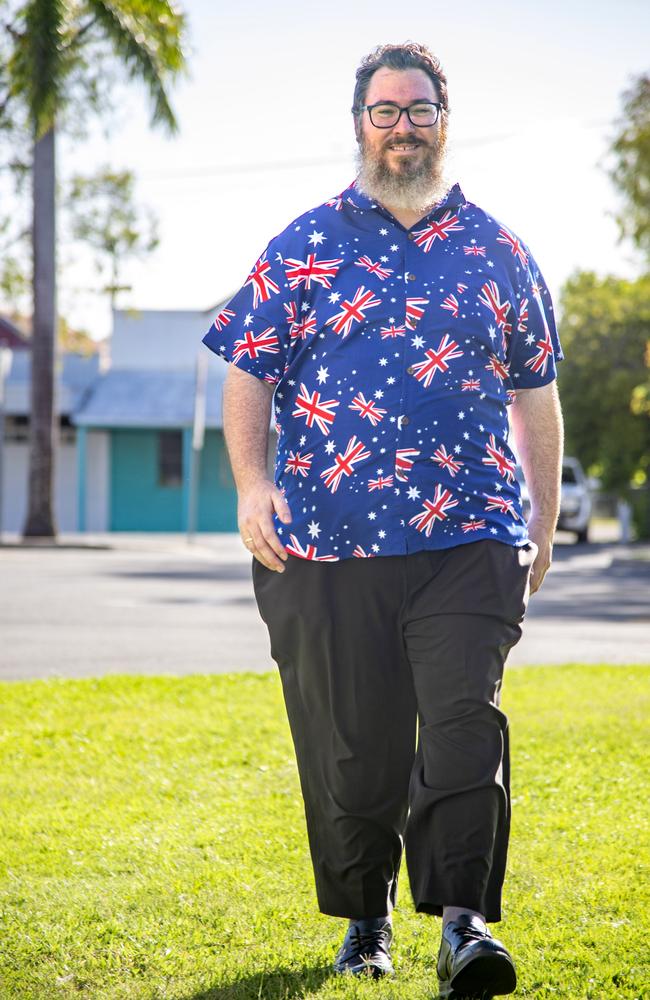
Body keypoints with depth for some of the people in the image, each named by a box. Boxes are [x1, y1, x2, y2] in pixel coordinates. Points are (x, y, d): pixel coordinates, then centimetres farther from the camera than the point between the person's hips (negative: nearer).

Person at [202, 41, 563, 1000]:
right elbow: (249, 371, 7)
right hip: (327, 543, 0)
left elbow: (536, 391, 17)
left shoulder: (496, 252, 12)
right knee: (349, 742, 7)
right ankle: (365, 919, 24)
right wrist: (252, 482, -8)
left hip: (470, 536, 0)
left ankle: (465, 921, -9)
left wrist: (544, 519, 15)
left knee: (464, 722, -12)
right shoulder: (304, 246, 8)